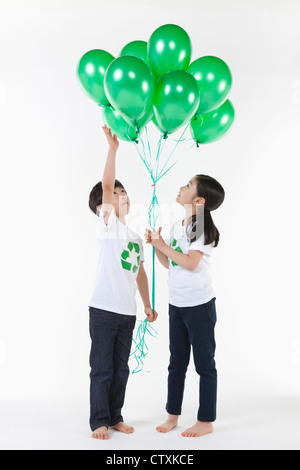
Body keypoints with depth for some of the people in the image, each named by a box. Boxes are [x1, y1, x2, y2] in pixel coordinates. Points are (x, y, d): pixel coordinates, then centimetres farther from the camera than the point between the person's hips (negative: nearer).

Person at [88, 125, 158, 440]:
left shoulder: (135, 238, 17)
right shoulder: (107, 224, -2)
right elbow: (105, 184, -16)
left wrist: (147, 305, 20)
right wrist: (112, 148, -18)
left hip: (128, 312, 6)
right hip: (103, 308, -6)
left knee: (121, 369, 13)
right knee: (102, 369, 1)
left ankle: (115, 417, 26)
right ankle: (99, 421, 13)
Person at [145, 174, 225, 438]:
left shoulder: (204, 228, -13)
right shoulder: (177, 226, 9)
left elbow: (190, 263, -22)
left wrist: (162, 244, -15)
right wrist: (156, 244, 0)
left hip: (199, 304, -7)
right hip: (176, 304, 8)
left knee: (204, 364, 5)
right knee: (177, 362, 16)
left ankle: (206, 421, 18)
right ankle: (173, 415, 29)